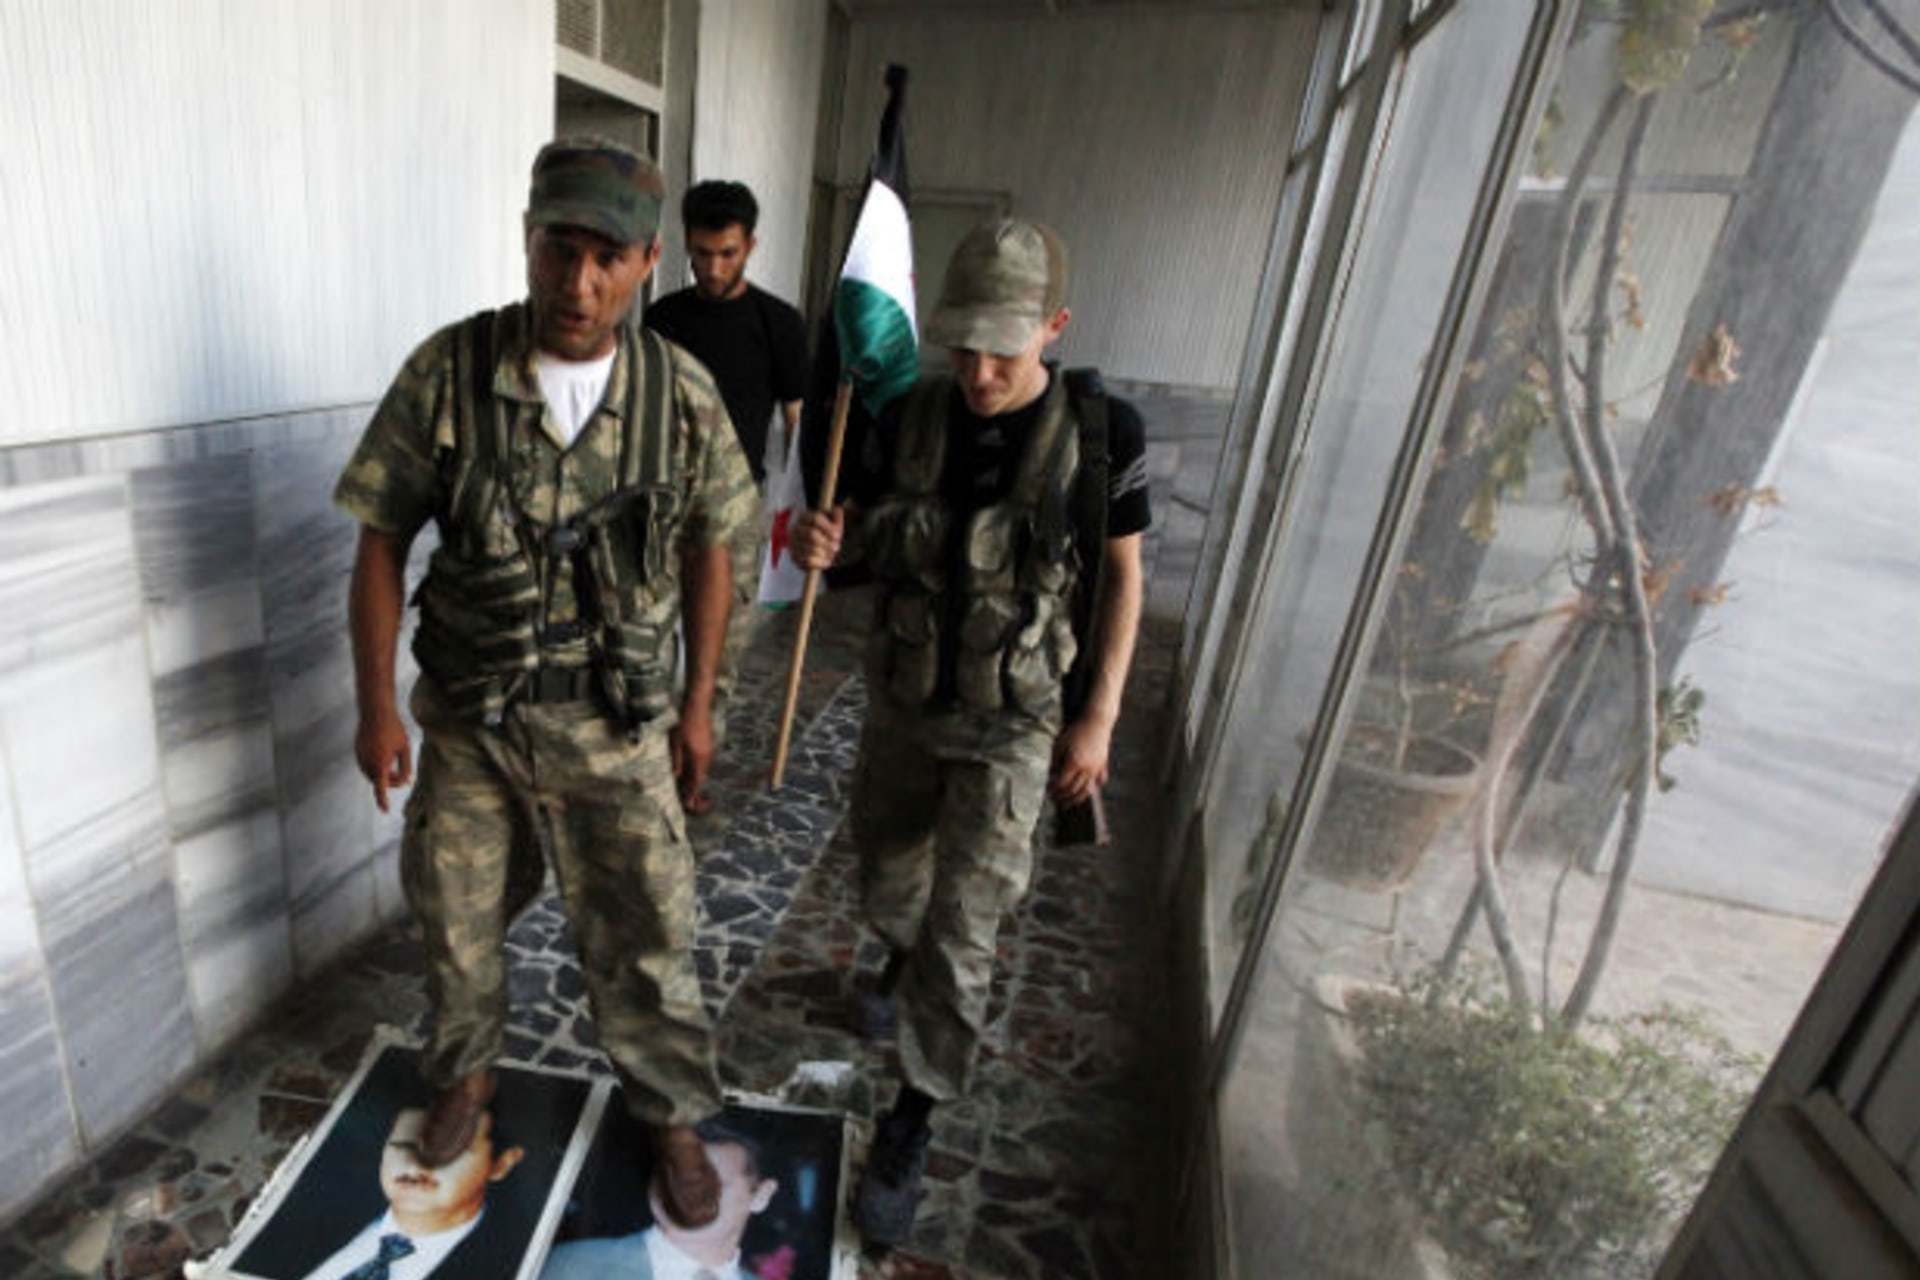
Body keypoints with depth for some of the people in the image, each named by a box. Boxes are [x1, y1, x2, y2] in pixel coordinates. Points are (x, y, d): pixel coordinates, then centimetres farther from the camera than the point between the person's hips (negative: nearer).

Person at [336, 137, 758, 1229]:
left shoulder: (682, 392, -12)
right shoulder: (447, 372, -13)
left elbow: (706, 554, -1)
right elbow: (383, 546, -4)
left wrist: (698, 702, 2)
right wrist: (377, 709, -2)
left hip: (614, 722, -1)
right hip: (465, 716, 1)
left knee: (644, 935, 9)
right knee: (458, 916, 21)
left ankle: (674, 1115, 36)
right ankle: (469, 1070, 53)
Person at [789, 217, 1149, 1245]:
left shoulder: (1101, 431, -15)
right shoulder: (910, 417, -8)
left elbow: (1121, 576, -6)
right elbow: (862, 525, 3)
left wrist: (1098, 719, -9)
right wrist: (821, 539, -22)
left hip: (1014, 723, -3)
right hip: (901, 702, 4)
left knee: (960, 932, -1)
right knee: (886, 880, 22)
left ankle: (911, 1123, 22)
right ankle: (901, 957, 58)